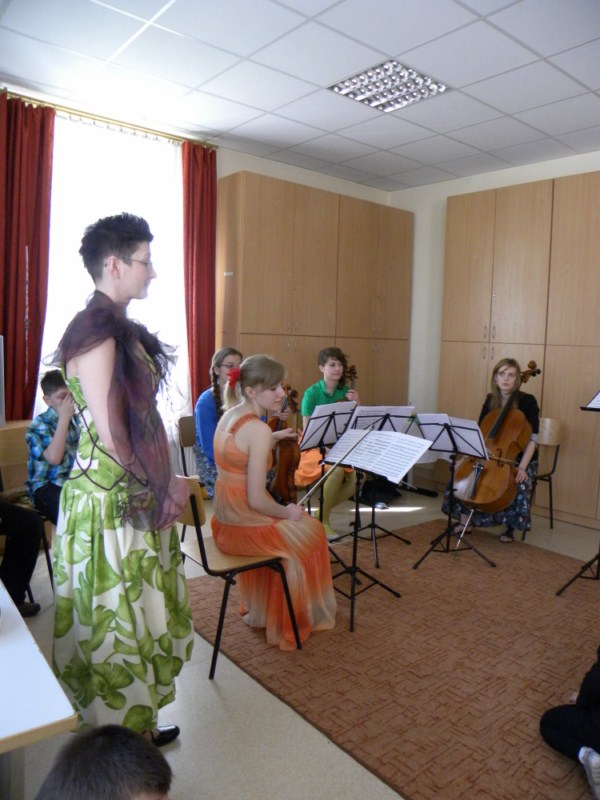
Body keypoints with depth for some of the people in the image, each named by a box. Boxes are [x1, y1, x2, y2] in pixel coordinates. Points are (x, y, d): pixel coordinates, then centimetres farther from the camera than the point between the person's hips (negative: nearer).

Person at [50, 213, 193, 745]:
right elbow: (110, 434, -20)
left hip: (140, 494, 9)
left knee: (139, 612, 20)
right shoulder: (94, 333, -18)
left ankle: (138, 725, 39)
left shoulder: (124, 331, 11)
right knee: (115, 618, 7)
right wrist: (161, 486, -8)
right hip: (111, 500, -9)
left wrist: (167, 482, 6)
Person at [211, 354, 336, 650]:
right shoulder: (258, 429, -24)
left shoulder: (229, 416, 4)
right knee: (310, 530, 18)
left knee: (290, 524, 33)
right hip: (245, 529, -8)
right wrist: (287, 513, -7)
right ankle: (292, 620, 38)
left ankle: (260, 609, 45)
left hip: (225, 522, 8)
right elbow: (256, 500, -24)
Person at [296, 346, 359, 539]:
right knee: (336, 469, -36)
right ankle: (323, 520, -13)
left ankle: (324, 510, 0)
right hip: (315, 447, -5)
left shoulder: (346, 392, 6)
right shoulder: (312, 393, -8)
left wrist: (357, 405, -10)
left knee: (358, 475, -24)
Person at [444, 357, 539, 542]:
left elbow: (532, 439, -16)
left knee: (520, 483, -32)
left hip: (521, 457, -4)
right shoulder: (490, 400, 1)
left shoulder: (527, 401, -12)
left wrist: (522, 467, -27)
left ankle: (511, 527, -7)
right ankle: (465, 521, -2)